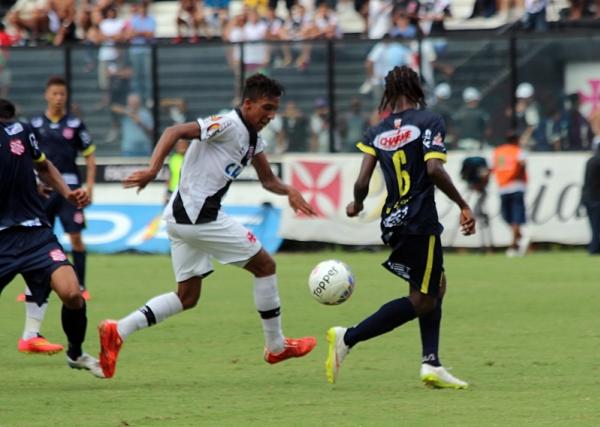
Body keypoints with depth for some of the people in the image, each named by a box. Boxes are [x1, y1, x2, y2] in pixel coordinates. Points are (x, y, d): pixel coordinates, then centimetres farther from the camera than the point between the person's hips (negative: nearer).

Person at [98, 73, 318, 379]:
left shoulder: (253, 139, 16)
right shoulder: (229, 125, -13)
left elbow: (268, 180, 24)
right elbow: (175, 132, -21)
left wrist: (288, 190, 1)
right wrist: (153, 170, -32)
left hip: (181, 218, 10)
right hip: (199, 216, -10)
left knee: (187, 297, 12)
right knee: (264, 265, 2)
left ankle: (117, 331, -1)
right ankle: (276, 347, 13)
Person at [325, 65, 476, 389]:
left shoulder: (376, 132, 10)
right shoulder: (429, 122, -3)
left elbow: (362, 182, 2)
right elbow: (434, 169, -17)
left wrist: (356, 205, 23)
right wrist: (463, 205, -10)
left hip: (393, 223, 7)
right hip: (420, 220, -7)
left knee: (435, 286, 18)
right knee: (422, 300, -1)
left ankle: (431, 364, 9)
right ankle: (348, 338, -9)